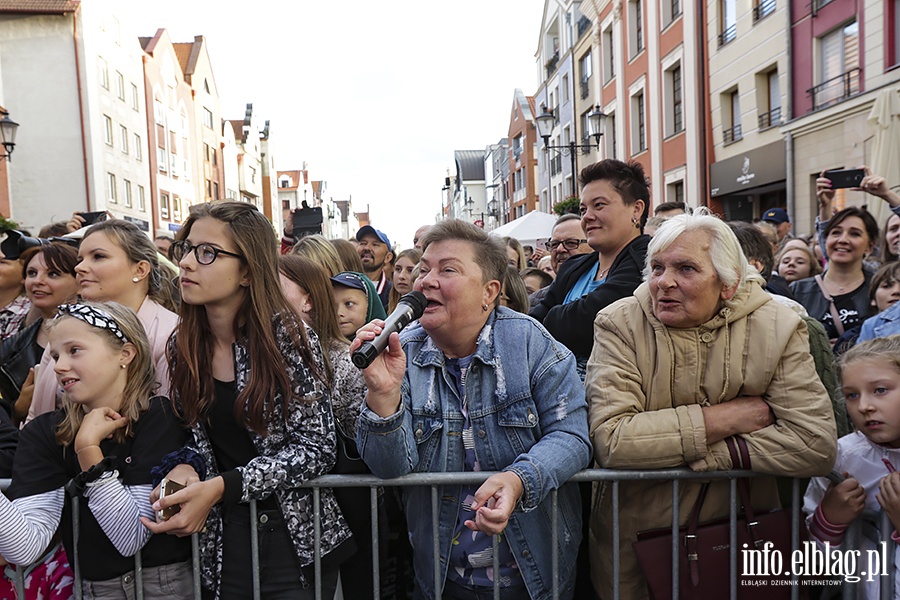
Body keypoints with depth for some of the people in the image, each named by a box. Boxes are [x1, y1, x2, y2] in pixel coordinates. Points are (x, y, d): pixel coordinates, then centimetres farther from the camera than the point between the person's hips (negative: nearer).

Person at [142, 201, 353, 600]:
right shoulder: (182, 344, -1)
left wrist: (221, 486, -23)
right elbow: (193, 437, 9)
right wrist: (183, 466, -13)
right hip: (218, 541, 4)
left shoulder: (287, 338, -15)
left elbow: (314, 451, -16)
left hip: (295, 540, -4)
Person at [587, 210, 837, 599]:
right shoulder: (621, 325, -14)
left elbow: (816, 444, -18)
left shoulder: (776, 328, -9)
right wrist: (723, 420, -22)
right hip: (637, 542, -1)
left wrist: (706, 455, -22)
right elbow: (609, 440, -26)